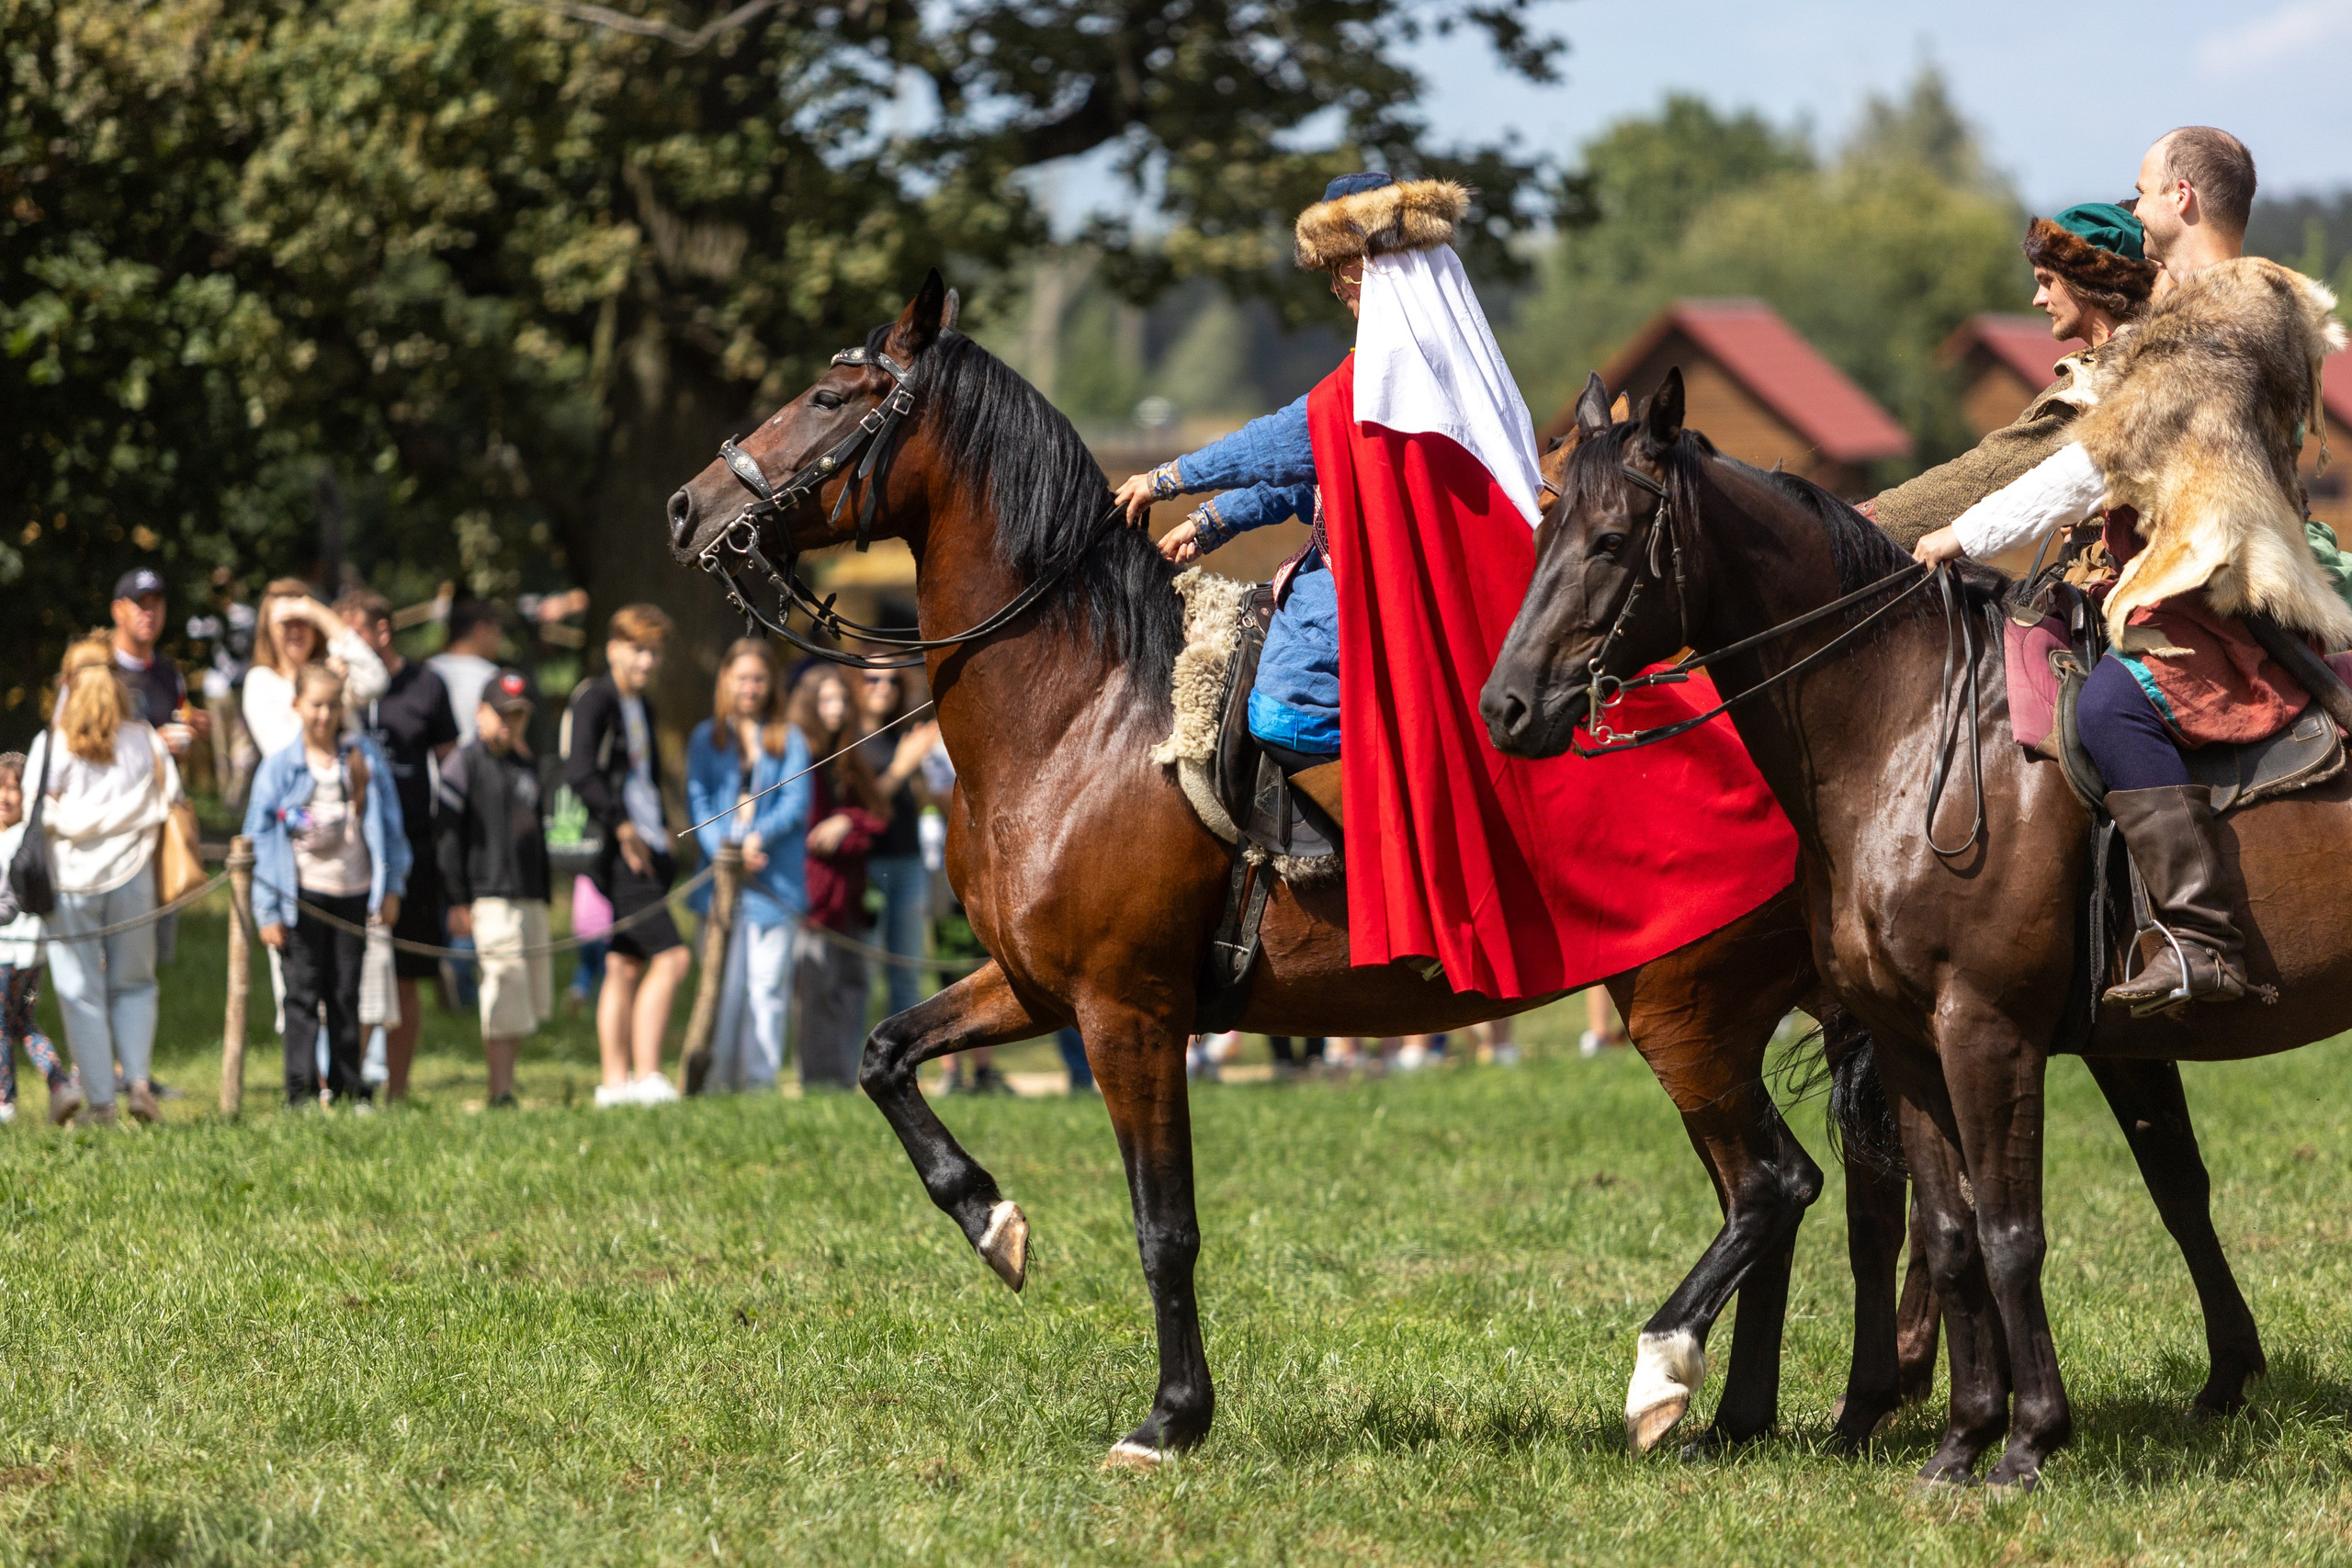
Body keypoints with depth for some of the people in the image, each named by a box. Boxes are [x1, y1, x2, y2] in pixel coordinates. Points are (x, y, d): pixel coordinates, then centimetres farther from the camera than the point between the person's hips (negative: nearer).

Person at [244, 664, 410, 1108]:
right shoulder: (280, 767, -2)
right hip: (303, 893, -2)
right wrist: (267, 912, -4)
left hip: (354, 891, 2)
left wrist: (391, 887, 7)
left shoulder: (364, 757, 5)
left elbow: (387, 822, 10)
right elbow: (260, 839, -1)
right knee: (303, 992, -3)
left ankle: (348, 1087, 14)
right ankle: (301, 1089, -1)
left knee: (347, 993, 8)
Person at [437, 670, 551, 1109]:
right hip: (489, 896, -7)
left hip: (530, 897, 7)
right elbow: (447, 834, -8)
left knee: (533, 1002, 8)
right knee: (506, 995, -12)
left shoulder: (527, 766, 19)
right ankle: (501, 1093, -10)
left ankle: (502, 1084, 17)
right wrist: (458, 902, -13)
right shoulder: (464, 764, -3)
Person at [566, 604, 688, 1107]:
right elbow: (580, 773, -20)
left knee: (626, 966, 9)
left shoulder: (642, 706, 20)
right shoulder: (595, 699, -9)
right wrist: (622, 827, -21)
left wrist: (662, 831, 18)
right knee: (670, 957, -15)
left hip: (647, 851, 9)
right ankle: (646, 1076, -16)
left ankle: (615, 1083, 11)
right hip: (618, 853, -9)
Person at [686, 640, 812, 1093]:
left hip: (775, 880, -1)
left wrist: (760, 837, -17)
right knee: (721, 983, -2)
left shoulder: (789, 740, 11)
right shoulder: (706, 738, 14)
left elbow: (796, 801, 0)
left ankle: (761, 1079, -4)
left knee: (768, 981, -5)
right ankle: (719, 1076, 1)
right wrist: (722, 848, -13)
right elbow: (698, 799, 4)